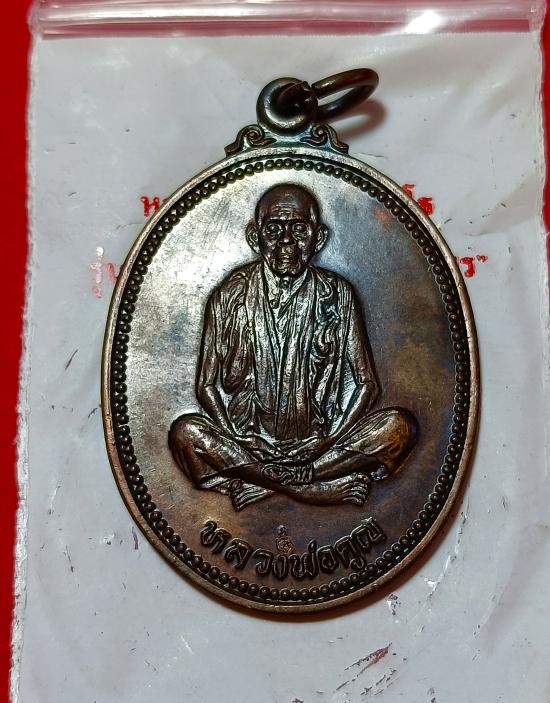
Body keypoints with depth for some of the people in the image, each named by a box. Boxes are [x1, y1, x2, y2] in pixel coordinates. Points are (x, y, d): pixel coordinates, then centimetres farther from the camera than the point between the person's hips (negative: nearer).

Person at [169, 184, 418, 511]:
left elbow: (366, 382, 1)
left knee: (400, 426, -21)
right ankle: (322, 487, -19)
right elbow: (207, 385, 2)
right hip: (249, 440, 0)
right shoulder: (231, 295, 1)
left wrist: (330, 438, -12)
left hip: (319, 441, 1)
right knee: (185, 433, -28)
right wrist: (239, 438, -13)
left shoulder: (337, 294, 2)